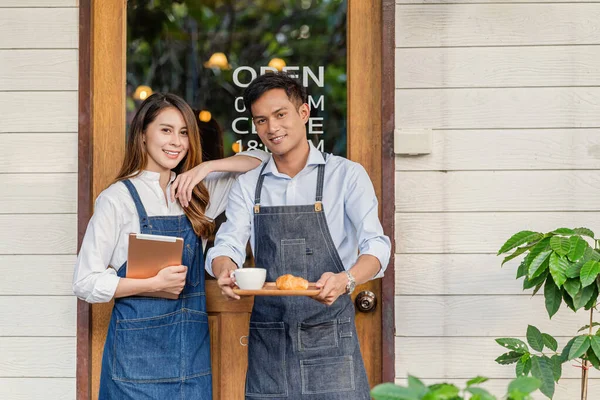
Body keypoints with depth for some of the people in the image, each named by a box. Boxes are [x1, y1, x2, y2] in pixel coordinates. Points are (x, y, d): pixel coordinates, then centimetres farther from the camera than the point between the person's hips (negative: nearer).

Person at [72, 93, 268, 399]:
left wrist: (207, 167, -3)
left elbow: (261, 162, 12)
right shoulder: (118, 199, -5)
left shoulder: (195, 192, 10)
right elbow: (85, 282, -8)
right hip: (139, 349, -4)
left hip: (192, 348, 5)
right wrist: (156, 284, -18)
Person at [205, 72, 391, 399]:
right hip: (267, 343, 3)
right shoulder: (248, 186, 11)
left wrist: (346, 280, -31)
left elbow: (375, 245, -10)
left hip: (330, 339, -3)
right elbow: (228, 244, 1)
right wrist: (224, 270, -24)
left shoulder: (346, 175, 0)